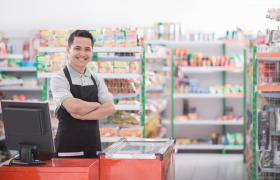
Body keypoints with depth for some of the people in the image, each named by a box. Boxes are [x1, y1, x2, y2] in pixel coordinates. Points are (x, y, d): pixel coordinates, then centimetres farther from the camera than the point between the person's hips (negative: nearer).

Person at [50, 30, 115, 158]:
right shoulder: (59, 79, -5)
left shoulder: (97, 80, 10)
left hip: (93, 147, 4)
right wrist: (97, 105, -4)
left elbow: (110, 108, -3)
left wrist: (82, 115, -14)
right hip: (67, 148, -4)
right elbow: (74, 107, -20)